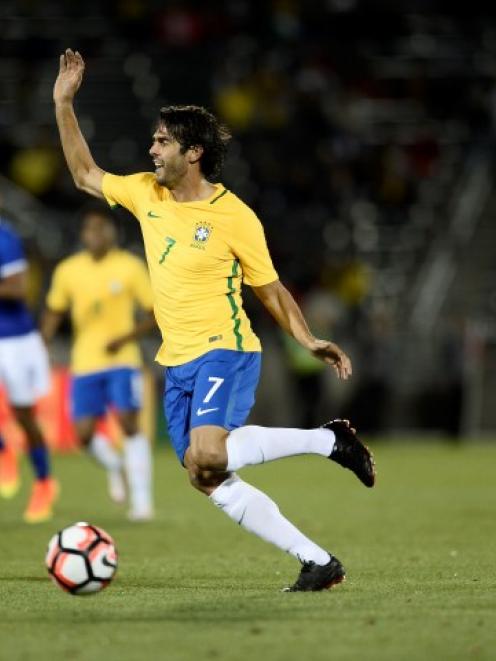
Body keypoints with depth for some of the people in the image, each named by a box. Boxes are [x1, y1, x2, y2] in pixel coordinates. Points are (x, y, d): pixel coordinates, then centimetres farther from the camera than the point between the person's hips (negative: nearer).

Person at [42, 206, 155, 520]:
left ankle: (142, 500, -9)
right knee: (84, 433, -3)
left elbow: (156, 313, -4)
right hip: (85, 363, 3)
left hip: (122, 360, -3)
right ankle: (115, 466, 30)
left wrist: (125, 338, -17)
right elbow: (54, 313, 14)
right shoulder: (68, 271, 2)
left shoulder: (130, 267, -6)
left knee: (129, 424, -15)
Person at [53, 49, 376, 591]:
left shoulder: (233, 216, -9)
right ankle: (318, 563, 7)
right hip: (176, 364, 6)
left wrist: (309, 341, -10)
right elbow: (85, 175, 20)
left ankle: (327, 440, -10)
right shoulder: (146, 194, 6)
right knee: (214, 485, -1)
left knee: (204, 459, -29)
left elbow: (271, 290, 0)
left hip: (225, 353, -6)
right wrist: (64, 104, 13)